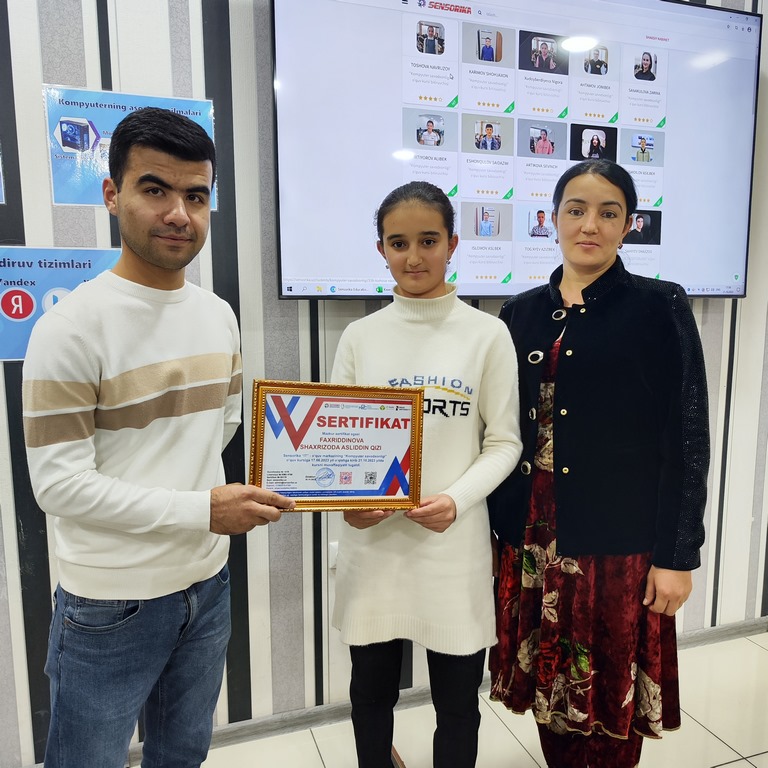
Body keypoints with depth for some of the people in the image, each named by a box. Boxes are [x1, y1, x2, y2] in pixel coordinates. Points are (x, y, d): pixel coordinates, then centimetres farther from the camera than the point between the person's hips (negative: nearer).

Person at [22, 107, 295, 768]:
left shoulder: (219, 316, 2)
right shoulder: (71, 328, -18)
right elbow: (57, 483, -20)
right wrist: (200, 510, -22)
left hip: (208, 584, 6)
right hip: (110, 602, -5)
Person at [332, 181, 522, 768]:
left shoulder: (487, 334, -3)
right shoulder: (360, 336, 3)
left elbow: (503, 442, -2)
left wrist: (457, 500, -17)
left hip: (454, 543, -2)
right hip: (371, 540, 2)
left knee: (457, 699, 13)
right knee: (371, 690, 19)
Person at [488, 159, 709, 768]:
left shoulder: (660, 308, -4)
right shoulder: (522, 312, 7)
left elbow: (688, 438, -6)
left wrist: (678, 556, -8)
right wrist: (494, 527, 8)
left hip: (618, 543, -3)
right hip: (532, 538, 4)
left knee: (611, 696, 12)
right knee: (548, 688, 16)